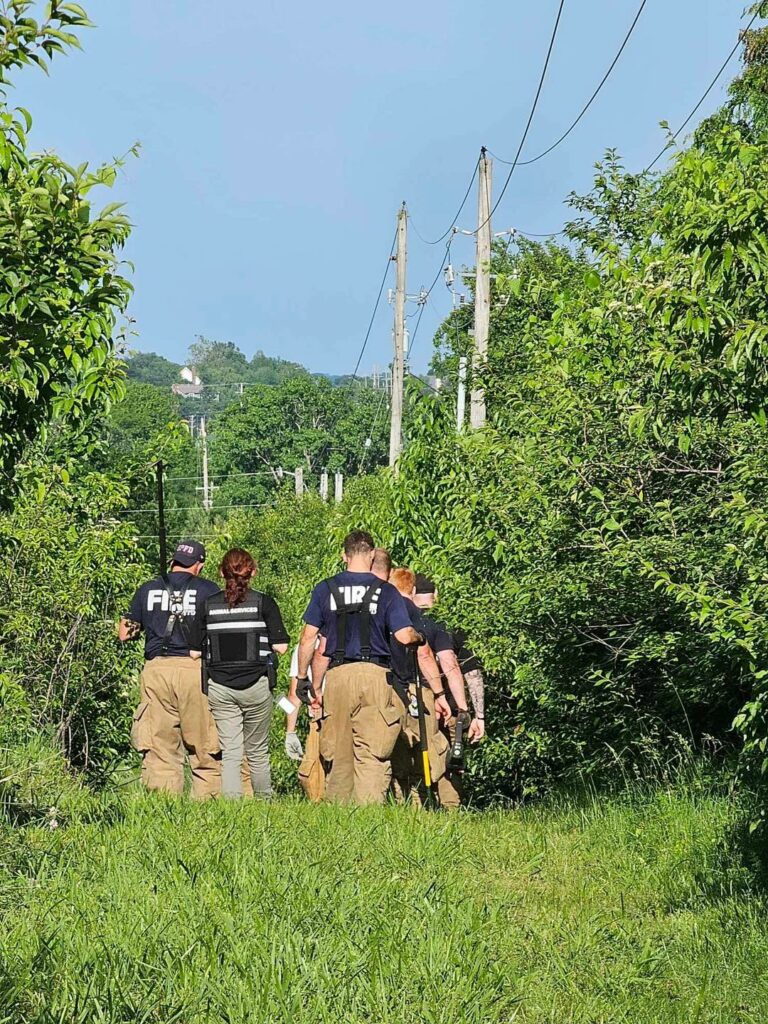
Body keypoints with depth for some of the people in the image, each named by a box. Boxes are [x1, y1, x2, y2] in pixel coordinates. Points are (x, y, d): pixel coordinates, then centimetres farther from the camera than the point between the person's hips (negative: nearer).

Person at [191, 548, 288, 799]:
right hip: (256, 685, -1)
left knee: (229, 752, 2)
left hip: (219, 686, 1)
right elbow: (280, 646, -8)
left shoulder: (208, 605, 2)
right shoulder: (264, 603, -4)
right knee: (258, 751, 14)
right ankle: (264, 802, 23)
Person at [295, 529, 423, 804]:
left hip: (338, 676, 2)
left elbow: (308, 639, 7)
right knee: (373, 755, -2)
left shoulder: (325, 589, 9)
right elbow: (404, 636, -6)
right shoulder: (386, 591, 3)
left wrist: (303, 678, 15)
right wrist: (420, 637, 16)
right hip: (376, 677, -2)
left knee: (339, 755, 11)